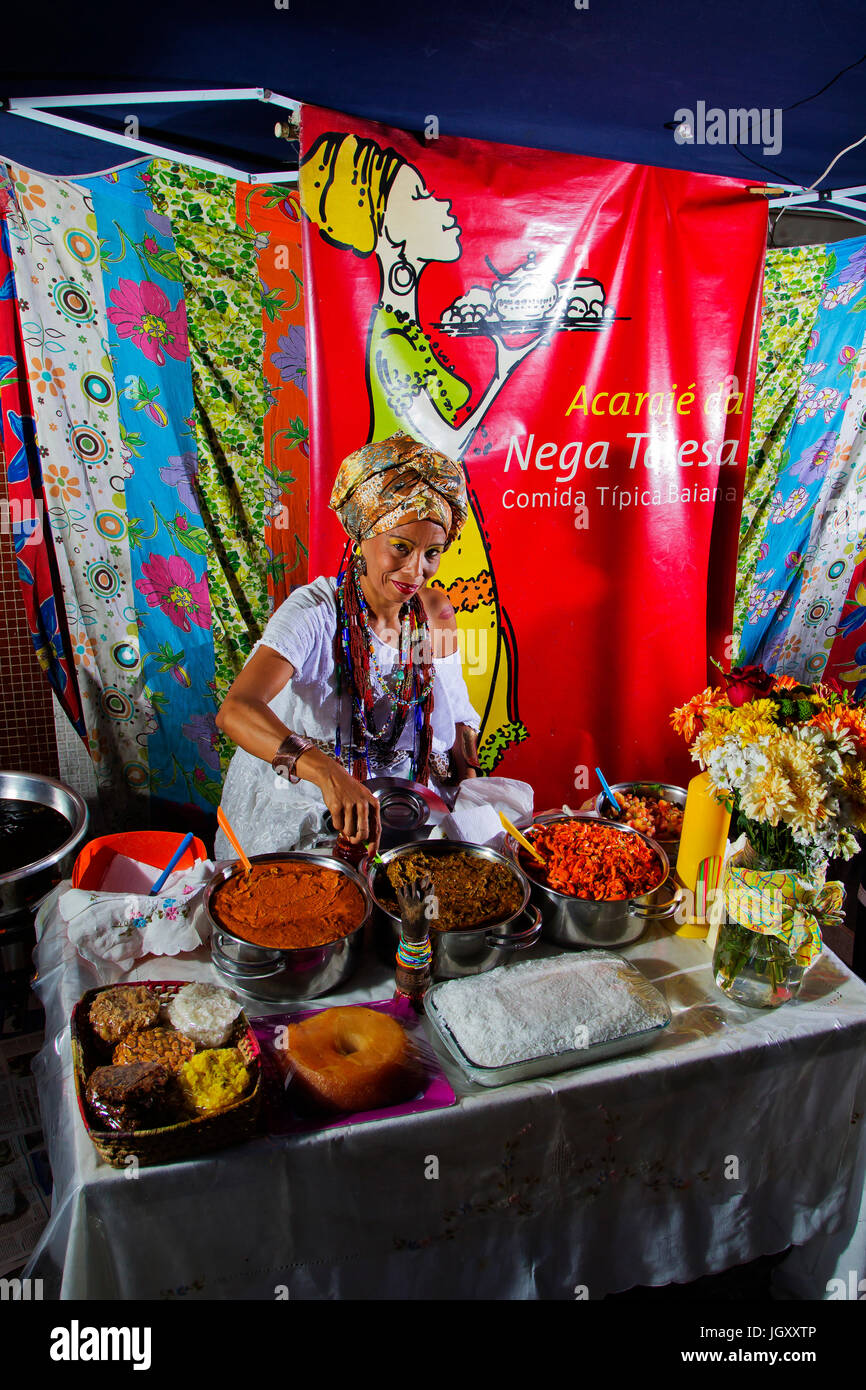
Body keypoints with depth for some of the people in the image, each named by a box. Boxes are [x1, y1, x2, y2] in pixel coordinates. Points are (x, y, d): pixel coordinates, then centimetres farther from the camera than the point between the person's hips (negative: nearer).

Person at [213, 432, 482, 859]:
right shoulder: (315, 611, -19)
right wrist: (326, 771, -50)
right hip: (296, 823, -4)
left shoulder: (436, 613, -2)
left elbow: (457, 718, 13)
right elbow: (235, 710, -34)